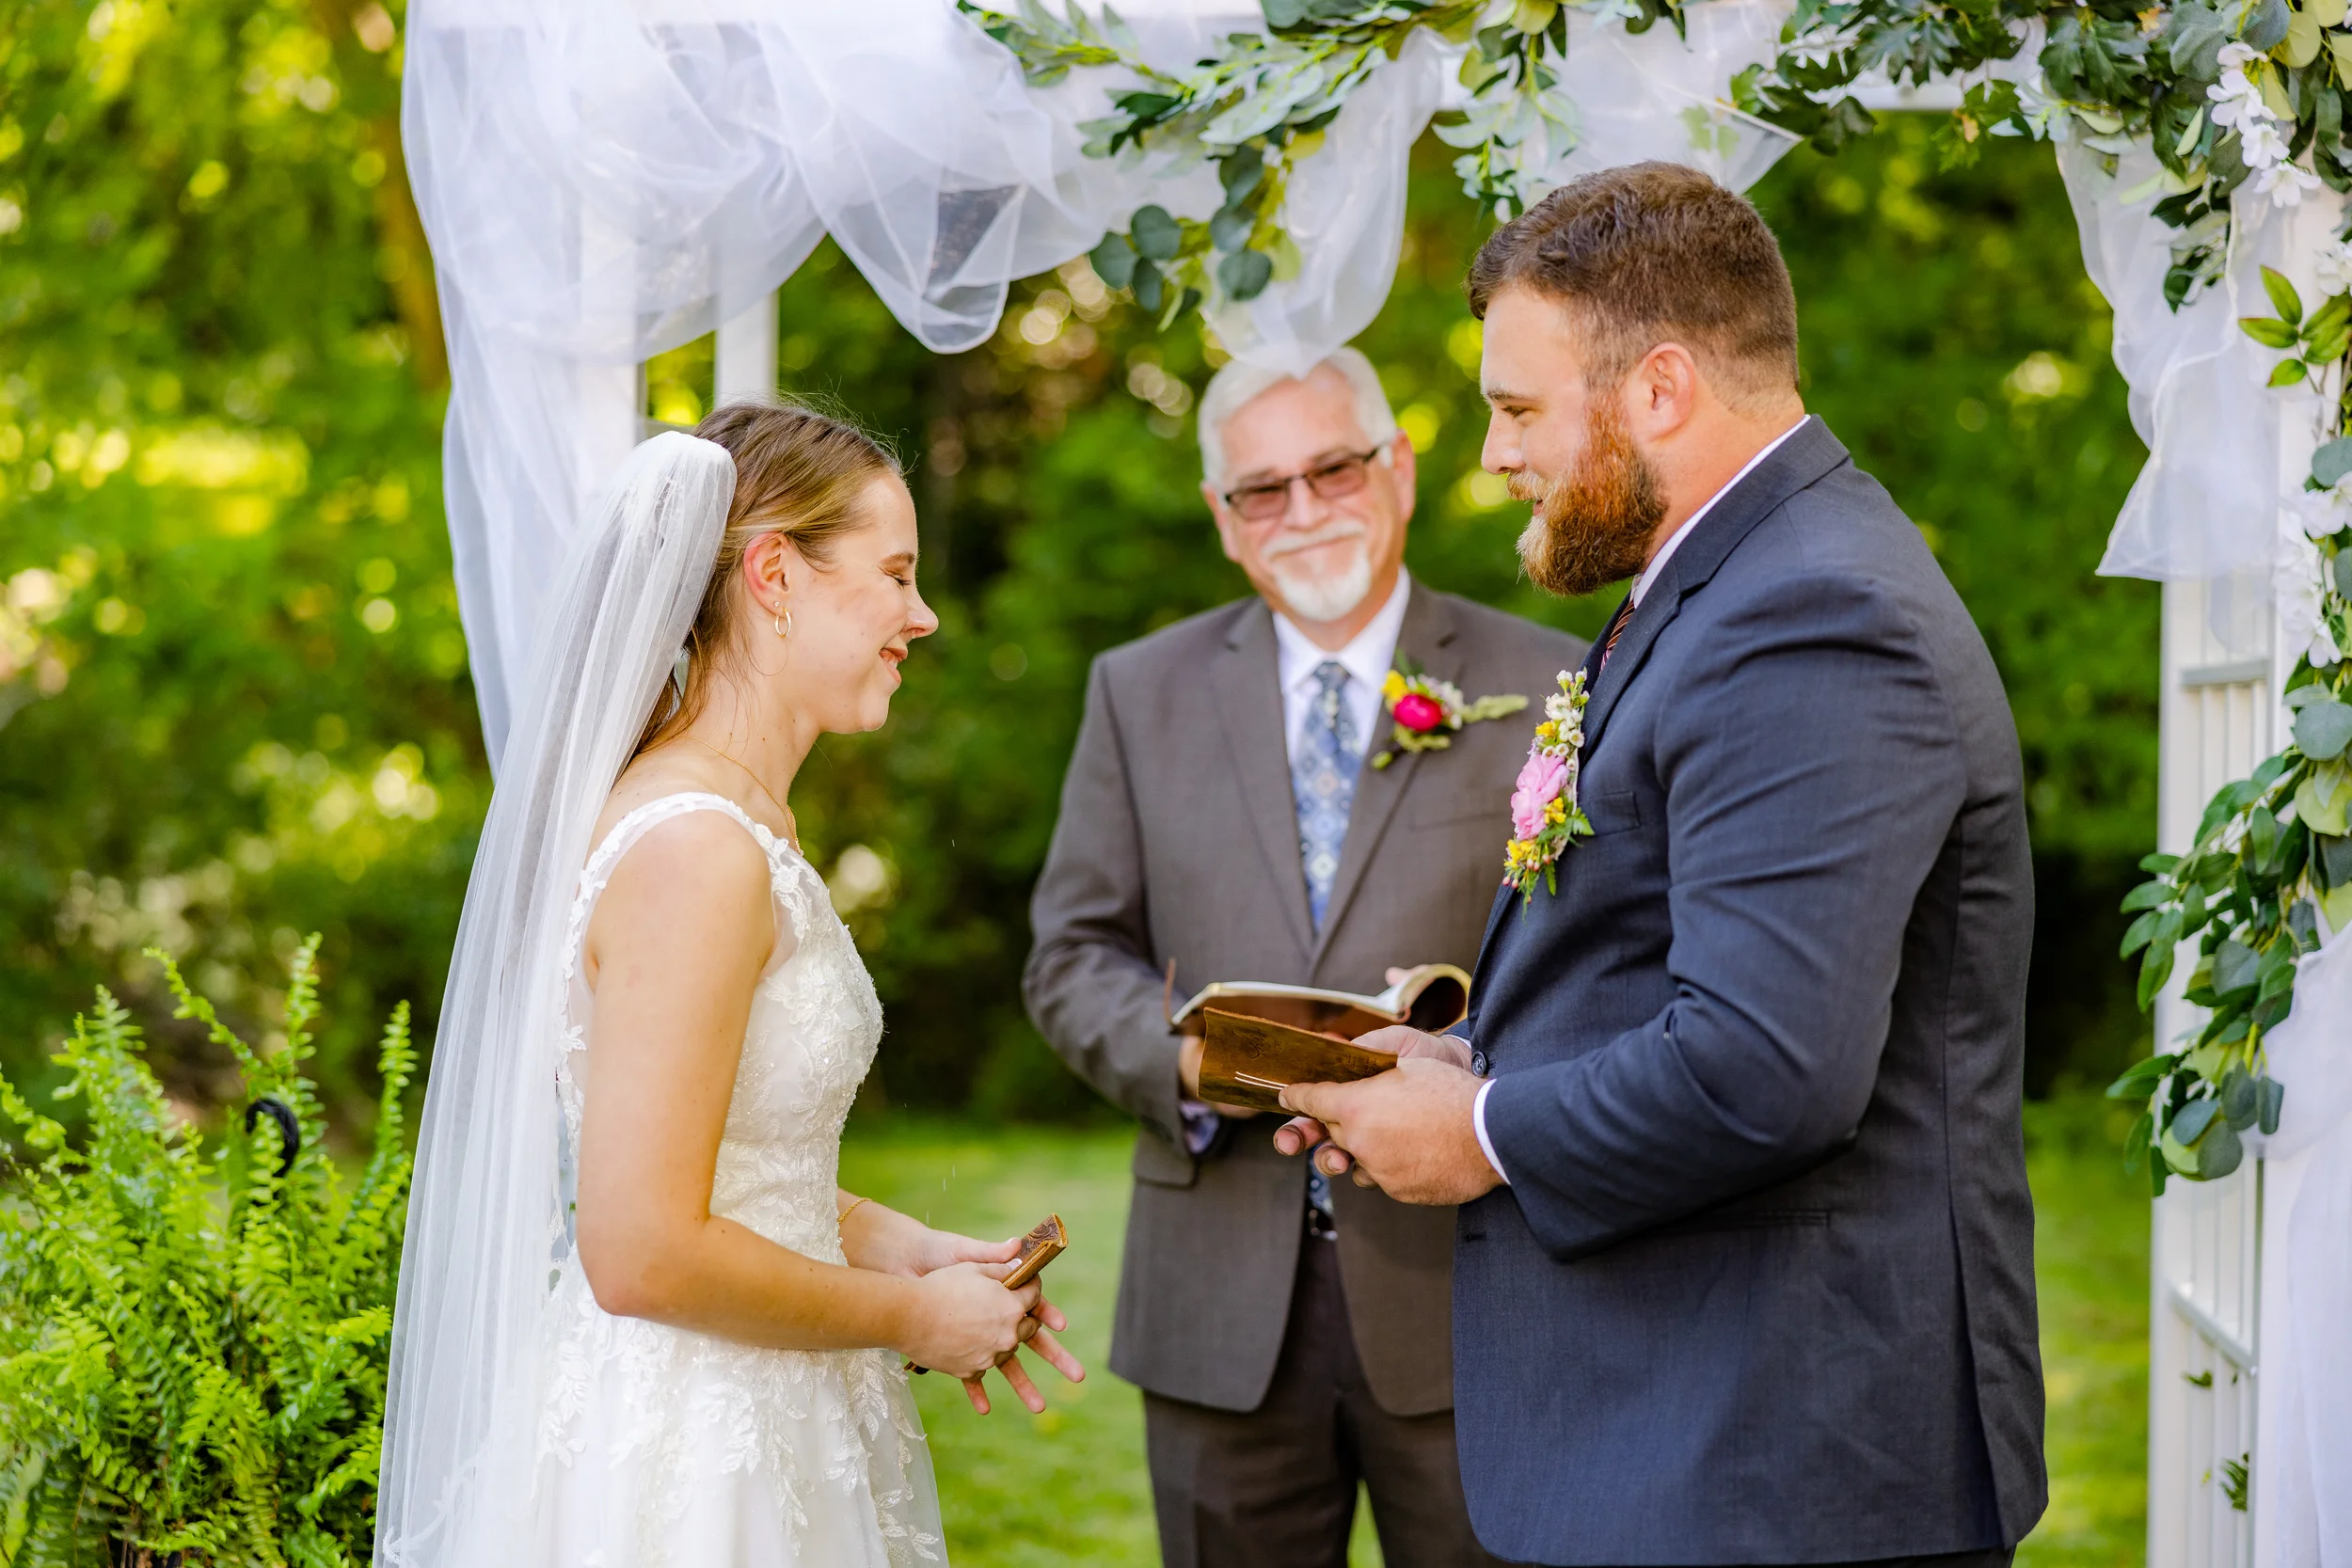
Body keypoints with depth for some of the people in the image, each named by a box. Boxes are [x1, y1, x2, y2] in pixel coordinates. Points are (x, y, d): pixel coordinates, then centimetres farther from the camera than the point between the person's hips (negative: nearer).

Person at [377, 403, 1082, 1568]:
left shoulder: (739, 820, 9)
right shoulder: (694, 852, -20)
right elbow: (644, 1254, -24)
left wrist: (893, 1243, 6)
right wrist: (909, 1317, -12)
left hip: (748, 1439, 9)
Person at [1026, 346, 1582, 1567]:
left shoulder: (1549, 688, 3)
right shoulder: (1141, 692, 10)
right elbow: (1074, 956, 8)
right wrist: (1180, 1052, -13)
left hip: (1462, 1279, -2)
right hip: (1220, 1300, 2)